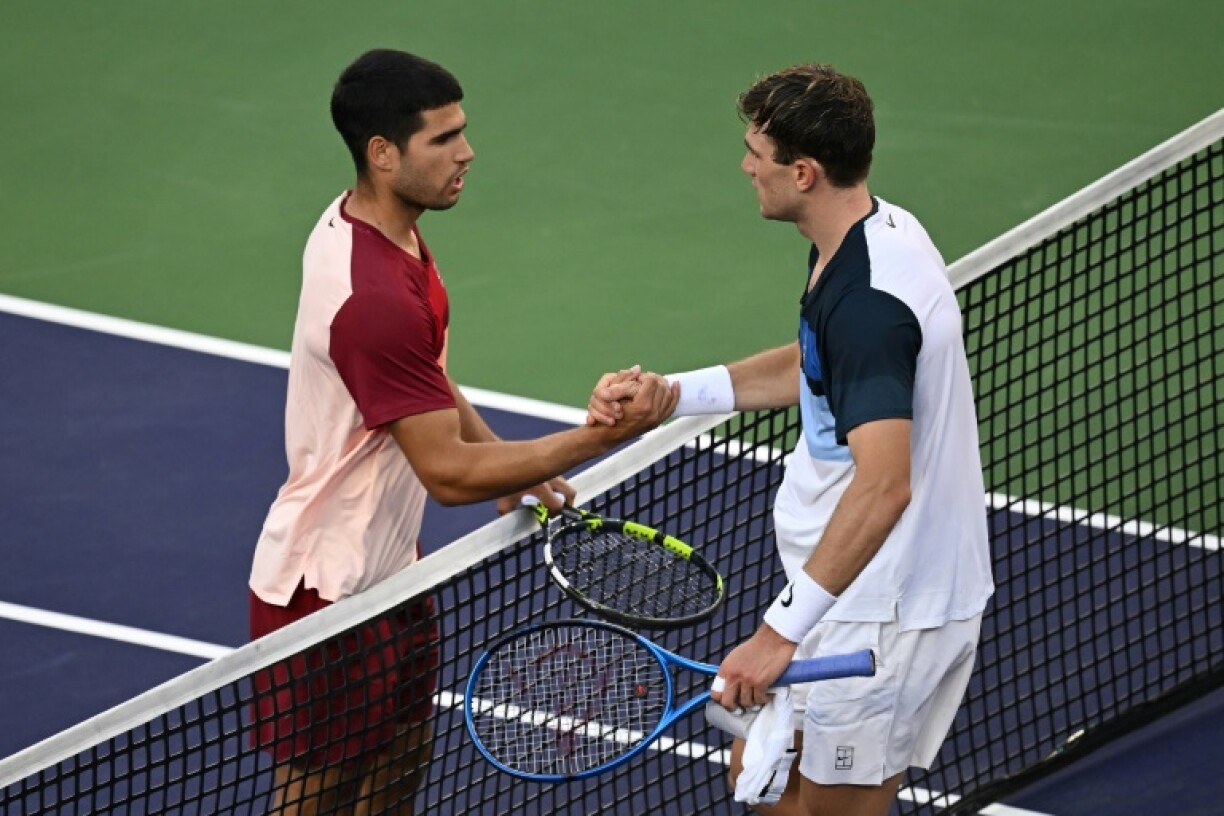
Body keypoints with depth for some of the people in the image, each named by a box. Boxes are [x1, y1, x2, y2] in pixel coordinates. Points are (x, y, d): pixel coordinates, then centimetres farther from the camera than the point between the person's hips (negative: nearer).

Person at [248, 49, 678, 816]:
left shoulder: (362, 223, 0)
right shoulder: (372, 296, -32)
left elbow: (426, 380, 15)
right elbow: (448, 472, -28)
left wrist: (503, 460, 0)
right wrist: (602, 436, -30)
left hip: (386, 562, 10)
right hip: (325, 588, -10)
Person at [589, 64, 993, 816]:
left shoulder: (867, 300, -28)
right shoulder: (873, 234, 4)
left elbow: (883, 484, -38)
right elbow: (809, 368, 22)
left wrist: (782, 633, -39)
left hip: (886, 612, -10)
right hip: (852, 589, 10)